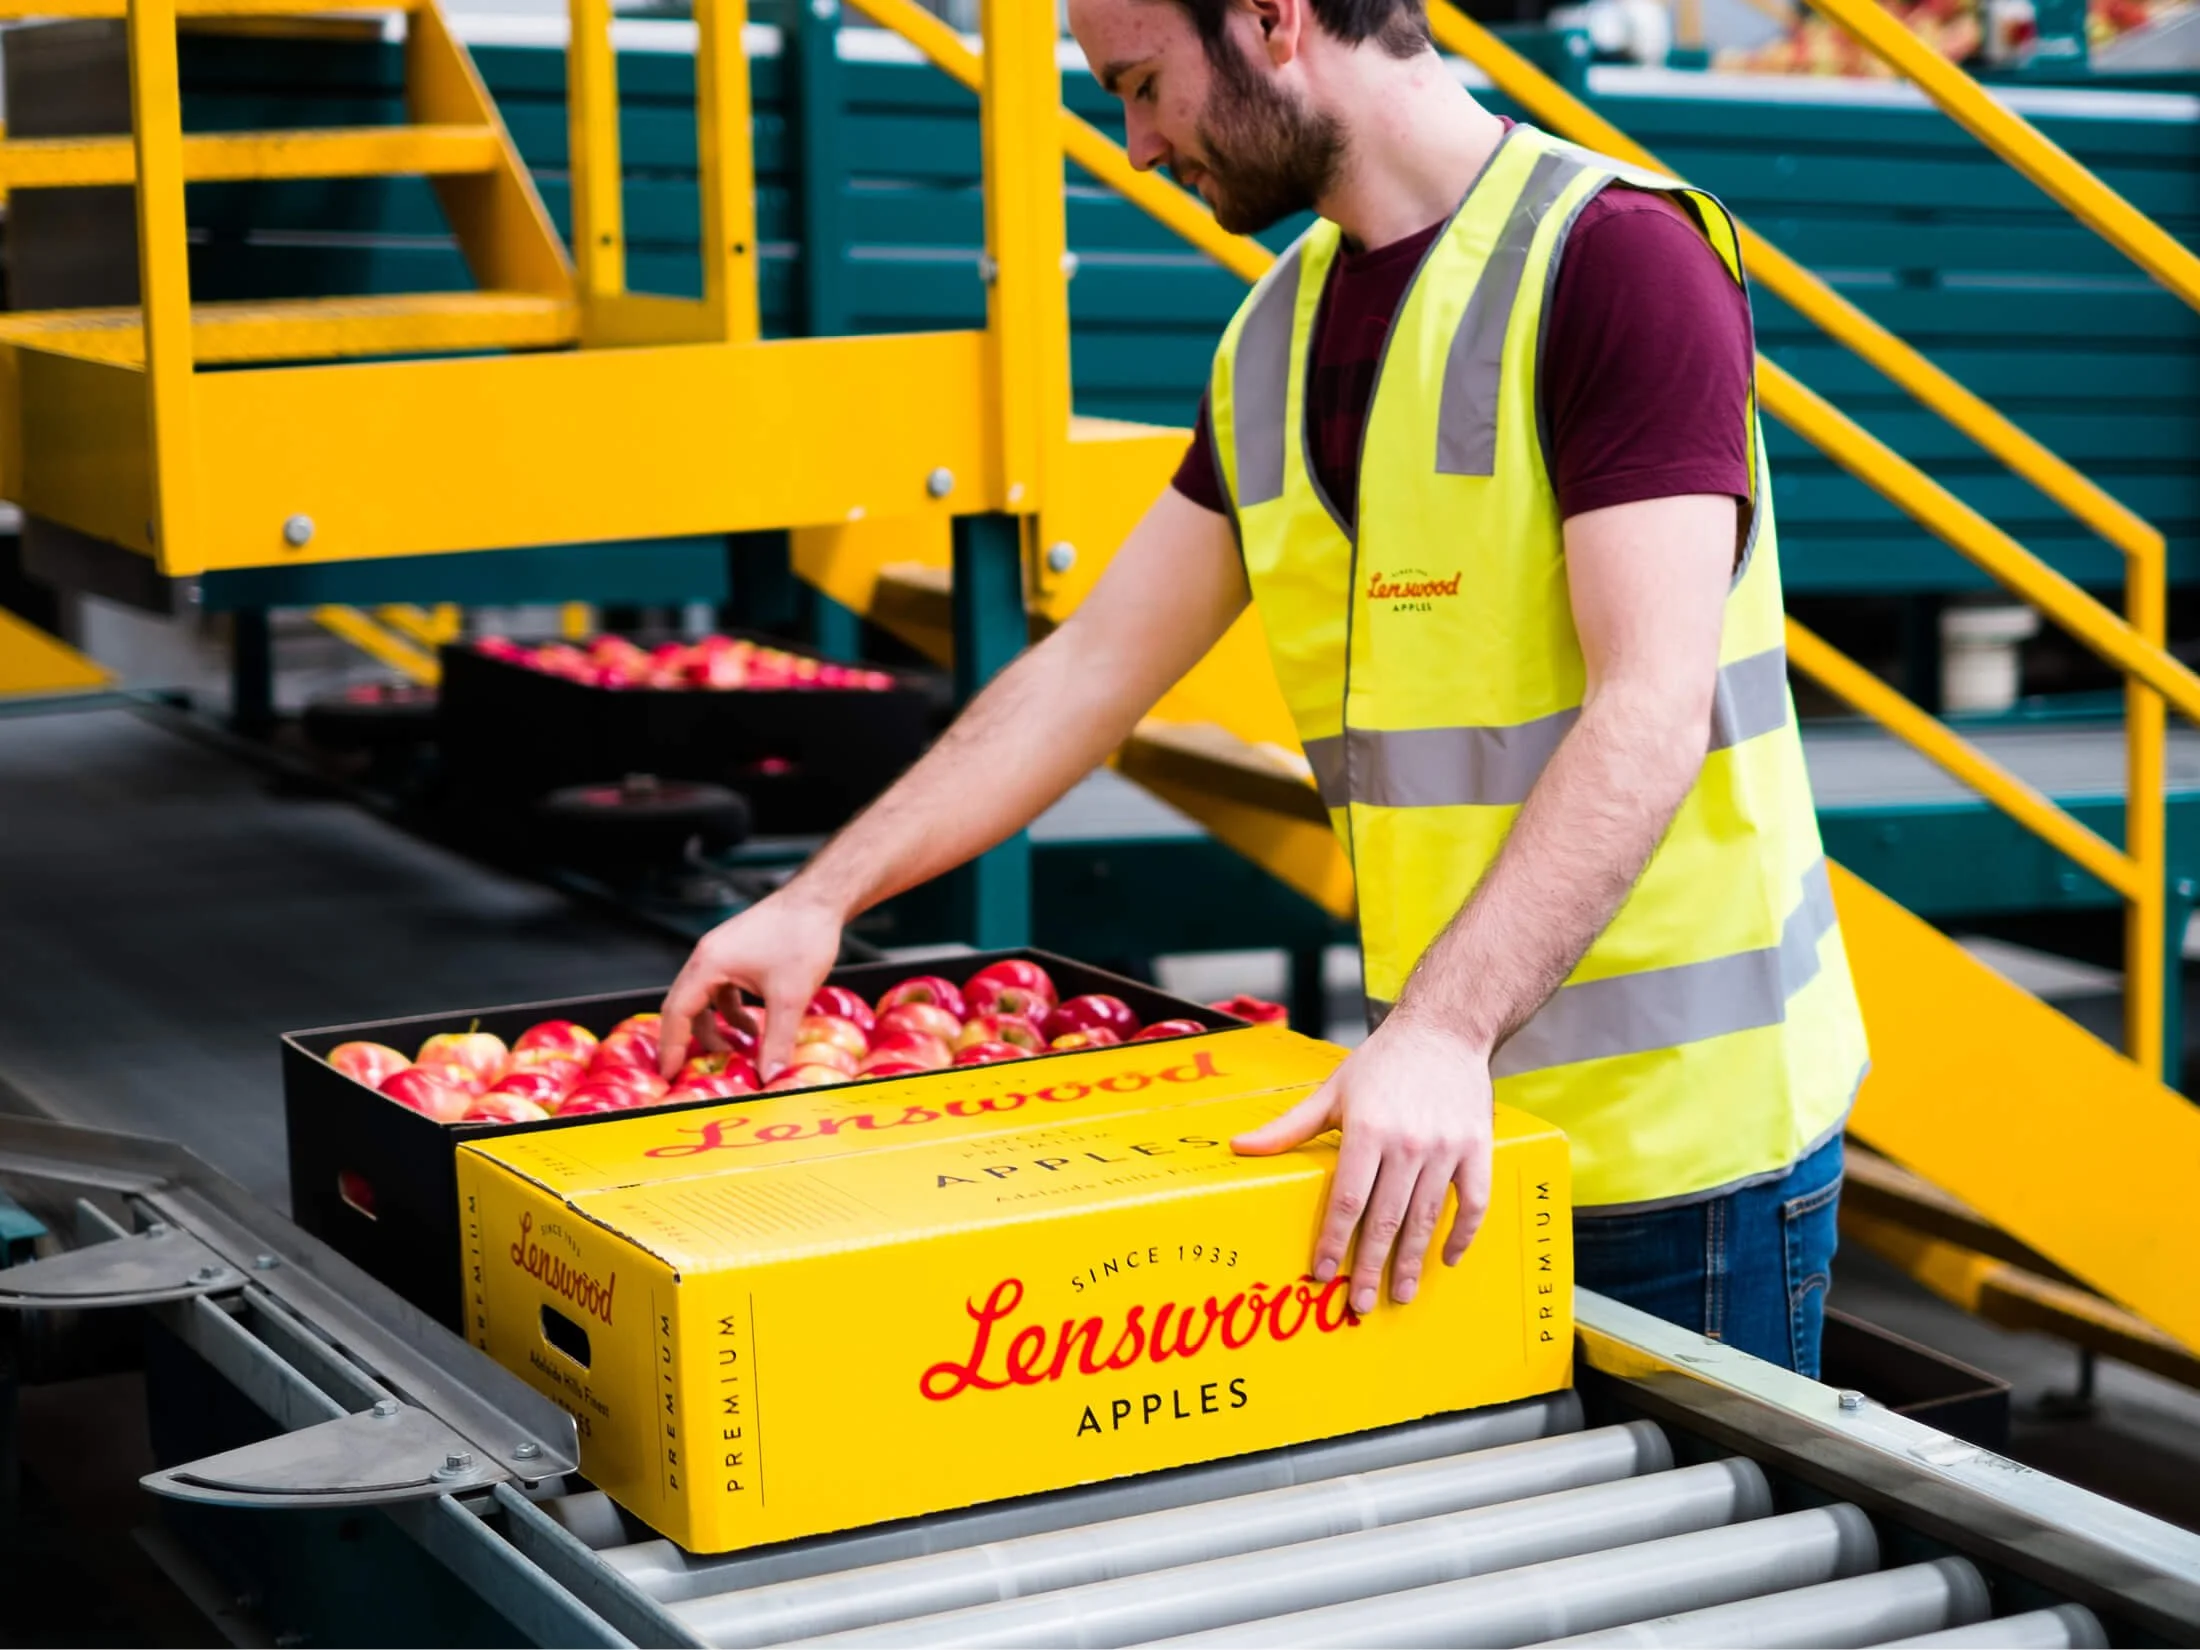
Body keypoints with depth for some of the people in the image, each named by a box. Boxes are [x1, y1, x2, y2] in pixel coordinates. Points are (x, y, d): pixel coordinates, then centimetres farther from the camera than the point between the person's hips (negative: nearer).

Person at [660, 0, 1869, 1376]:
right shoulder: (1275, 345, 11)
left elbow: (1653, 711, -22)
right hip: (1456, 1107, 7)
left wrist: (1443, 1030, -31)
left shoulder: (1618, 256, -14)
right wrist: (820, 900, 10)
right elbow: (1097, 662, 14)